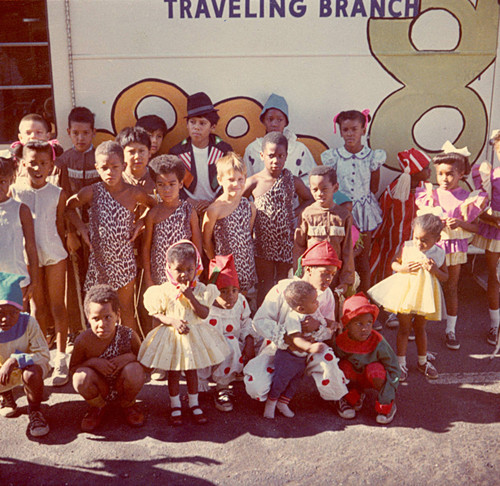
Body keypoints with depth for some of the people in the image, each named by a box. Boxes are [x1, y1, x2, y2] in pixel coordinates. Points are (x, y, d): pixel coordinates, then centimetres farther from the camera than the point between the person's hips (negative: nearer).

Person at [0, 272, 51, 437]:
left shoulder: (28, 323, -26)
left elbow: (44, 355, -27)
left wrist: (15, 360, -40)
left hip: (29, 367, -3)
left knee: (31, 374, -36)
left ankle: (34, 411, -6)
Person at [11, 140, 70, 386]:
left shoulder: (58, 194, -6)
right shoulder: (14, 191, -6)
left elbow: (60, 225, 1)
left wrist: (64, 251, 3)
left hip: (54, 254, -1)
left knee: (57, 306, 5)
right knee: (37, 306, 13)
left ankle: (61, 359, 15)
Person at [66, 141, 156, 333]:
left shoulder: (134, 193, -8)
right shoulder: (92, 192, -7)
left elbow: (155, 207, 9)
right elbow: (68, 206, 8)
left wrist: (140, 222, -4)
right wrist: (82, 228, -2)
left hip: (124, 259, 0)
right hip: (99, 258, 1)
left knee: (127, 311, 12)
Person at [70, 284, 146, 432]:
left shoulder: (128, 335, -19)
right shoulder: (83, 341, -19)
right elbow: (73, 367, -4)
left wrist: (130, 357, -27)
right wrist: (93, 362, -23)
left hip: (122, 387, 0)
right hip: (99, 390, 0)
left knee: (134, 370, -32)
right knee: (81, 376, -31)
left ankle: (128, 404, 4)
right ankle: (97, 407, 5)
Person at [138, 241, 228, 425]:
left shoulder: (199, 289, -8)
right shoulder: (164, 290, -10)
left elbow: (204, 314, -15)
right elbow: (157, 314, -6)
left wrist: (190, 296, -25)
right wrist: (172, 321, -23)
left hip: (194, 335, 1)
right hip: (172, 337, -1)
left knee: (192, 370, 15)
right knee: (173, 372, 11)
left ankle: (194, 404, 32)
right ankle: (175, 406, 29)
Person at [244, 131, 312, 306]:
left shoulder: (293, 182, -2)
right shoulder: (253, 182, -7)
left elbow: (308, 199, 13)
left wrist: (296, 213, -3)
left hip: (286, 240, 1)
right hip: (263, 240, -1)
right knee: (265, 283, 9)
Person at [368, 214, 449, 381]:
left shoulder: (439, 254, -6)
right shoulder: (407, 247, -9)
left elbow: (445, 276, 1)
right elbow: (394, 263, 2)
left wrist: (435, 270, -19)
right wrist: (403, 268, -19)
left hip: (425, 295, 1)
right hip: (405, 291, -1)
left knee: (420, 328, 17)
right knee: (404, 328, 7)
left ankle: (422, 362, 35)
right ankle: (401, 363, 19)